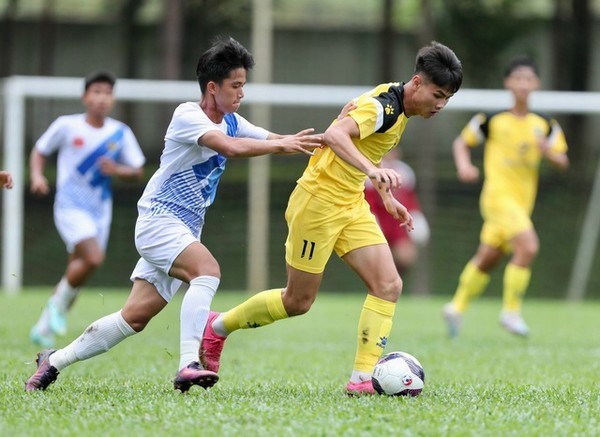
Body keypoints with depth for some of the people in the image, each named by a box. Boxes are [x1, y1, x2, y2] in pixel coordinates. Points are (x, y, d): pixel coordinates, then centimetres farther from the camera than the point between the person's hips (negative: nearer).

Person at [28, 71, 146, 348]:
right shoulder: (66, 126, -5)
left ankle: (44, 327, 23)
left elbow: (138, 171, 7)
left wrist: (116, 170, -14)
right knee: (93, 258, -26)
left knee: (77, 270, 8)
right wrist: (37, 175, -11)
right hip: (70, 207, -5)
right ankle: (59, 303, -2)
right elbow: (39, 151, 8)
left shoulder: (120, 133, 2)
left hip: (100, 211, 5)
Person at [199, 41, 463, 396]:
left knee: (389, 286, -7)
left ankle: (363, 378, -8)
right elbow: (334, 135, -39)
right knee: (298, 302, 3)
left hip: (352, 205, 9)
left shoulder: (399, 109, 7)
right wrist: (372, 171, -54)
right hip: (319, 202, -9)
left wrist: (387, 197, 24)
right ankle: (218, 327, 25)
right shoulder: (383, 104, -22)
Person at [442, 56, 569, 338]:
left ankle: (457, 307, 32)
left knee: (487, 258, 14)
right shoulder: (493, 119, -5)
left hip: (523, 202, 5)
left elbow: (562, 163, 3)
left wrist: (547, 150, -17)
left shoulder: (546, 126, 5)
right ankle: (511, 311, -11)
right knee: (528, 246, -23)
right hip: (498, 195, -5)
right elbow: (462, 142, 7)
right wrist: (464, 165, -12)